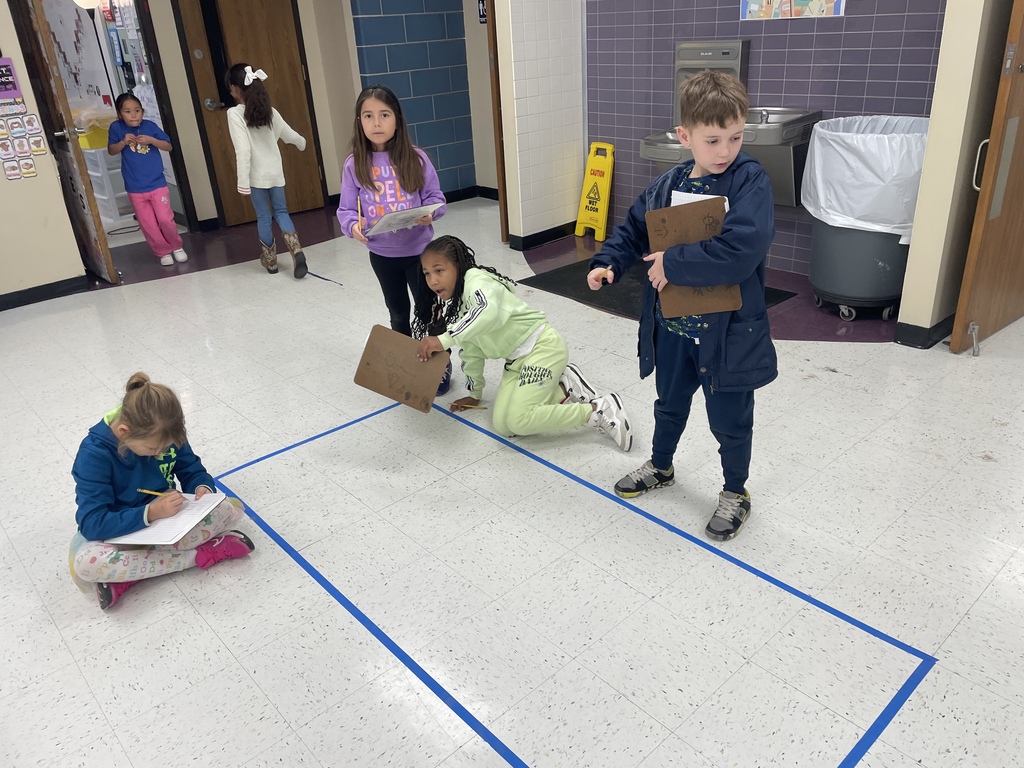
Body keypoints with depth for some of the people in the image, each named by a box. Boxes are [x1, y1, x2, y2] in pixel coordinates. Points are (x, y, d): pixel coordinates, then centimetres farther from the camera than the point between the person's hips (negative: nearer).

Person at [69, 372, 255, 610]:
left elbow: (192, 470, -1)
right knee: (85, 563, -38)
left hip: (165, 516, 4)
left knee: (233, 508, -21)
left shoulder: (163, 434, -15)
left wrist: (203, 488, -24)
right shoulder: (94, 453, -25)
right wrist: (150, 513, -38)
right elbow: (92, 523, -28)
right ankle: (200, 554, -25)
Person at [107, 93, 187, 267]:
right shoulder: (116, 127, -5)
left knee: (165, 219, -2)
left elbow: (169, 147, -1)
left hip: (157, 184, -1)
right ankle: (163, 252, 23)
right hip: (135, 189, 1)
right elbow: (111, 151, 4)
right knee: (148, 225, 6)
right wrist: (123, 142, -15)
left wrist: (151, 140, -19)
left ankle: (177, 246, 22)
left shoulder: (150, 126, -6)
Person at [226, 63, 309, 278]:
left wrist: (243, 181, -18)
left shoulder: (235, 113, -14)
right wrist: (302, 143, 38)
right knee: (280, 211, 14)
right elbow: (289, 134, 15)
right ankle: (297, 251, -7)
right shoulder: (269, 110, 2)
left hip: (257, 174, -4)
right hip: (275, 171, 4)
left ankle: (270, 260, 21)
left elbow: (243, 150, -20)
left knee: (264, 217, 8)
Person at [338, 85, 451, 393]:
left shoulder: (415, 158, -10)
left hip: (418, 250, -2)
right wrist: (353, 226, -26)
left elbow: (435, 197, -4)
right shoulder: (355, 165, -7)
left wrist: (430, 214, -26)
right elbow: (346, 209, -5)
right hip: (381, 254, 2)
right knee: (398, 313, 20)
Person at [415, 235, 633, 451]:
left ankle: (600, 410, -10)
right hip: (517, 359, 9)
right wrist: (474, 393, 25)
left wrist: (444, 340, -44)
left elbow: (489, 311, -41)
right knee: (502, 425, -5)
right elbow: (471, 348, 20)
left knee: (519, 420, -22)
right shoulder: (456, 303, 10)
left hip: (542, 346, -9)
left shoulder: (475, 280, -17)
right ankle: (564, 389, 12)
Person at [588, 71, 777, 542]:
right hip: (672, 327, 5)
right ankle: (661, 467, 51)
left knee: (729, 420, 13)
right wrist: (608, 263, -6)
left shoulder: (751, 182, -18)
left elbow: (741, 250, -31)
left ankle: (736, 492, 36)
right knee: (670, 404, 26)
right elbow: (634, 230, 12)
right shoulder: (667, 186, -1)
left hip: (727, 330, -5)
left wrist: (673, 263, -25)